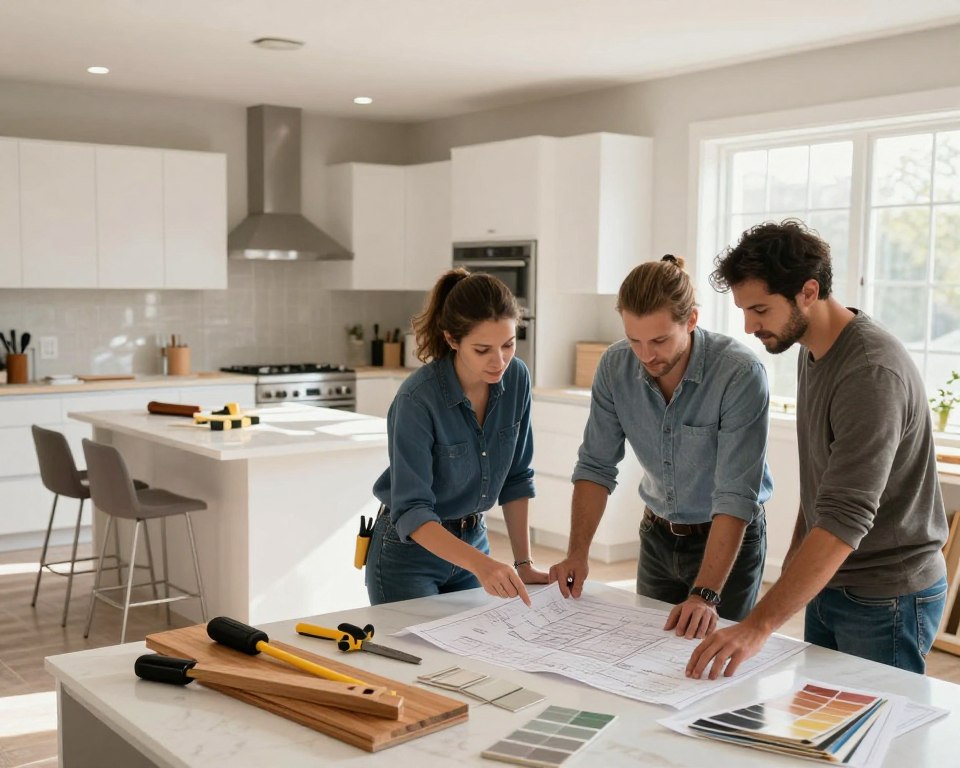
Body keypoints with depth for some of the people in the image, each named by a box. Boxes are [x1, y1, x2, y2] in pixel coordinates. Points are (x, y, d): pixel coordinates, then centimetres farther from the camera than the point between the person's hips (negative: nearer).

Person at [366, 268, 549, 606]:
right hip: (409, 551, -5)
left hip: (472, 541, 5)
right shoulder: (418, 398, -28)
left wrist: (524, 563, -6)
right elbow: (410, 511, -30)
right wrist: (480, 564, -43)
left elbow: (515, 477, -1)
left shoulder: (516, 378, -11)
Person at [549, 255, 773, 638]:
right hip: (657, 536, 4)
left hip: (729, 537, -4)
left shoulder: (741, 373, -28)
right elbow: (596, 465, -6)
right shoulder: (615, 366, -13)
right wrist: (577, 553, -17)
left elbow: (736, 495, -30)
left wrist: (705, 594, -36)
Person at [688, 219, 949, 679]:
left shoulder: (872, 373, -26)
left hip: (886, 599, -8)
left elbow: (844, 520, -33)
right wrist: (790, 568, 15)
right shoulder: (812, 351, 4)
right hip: (828, 583, 8)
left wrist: (759, 625, -37)